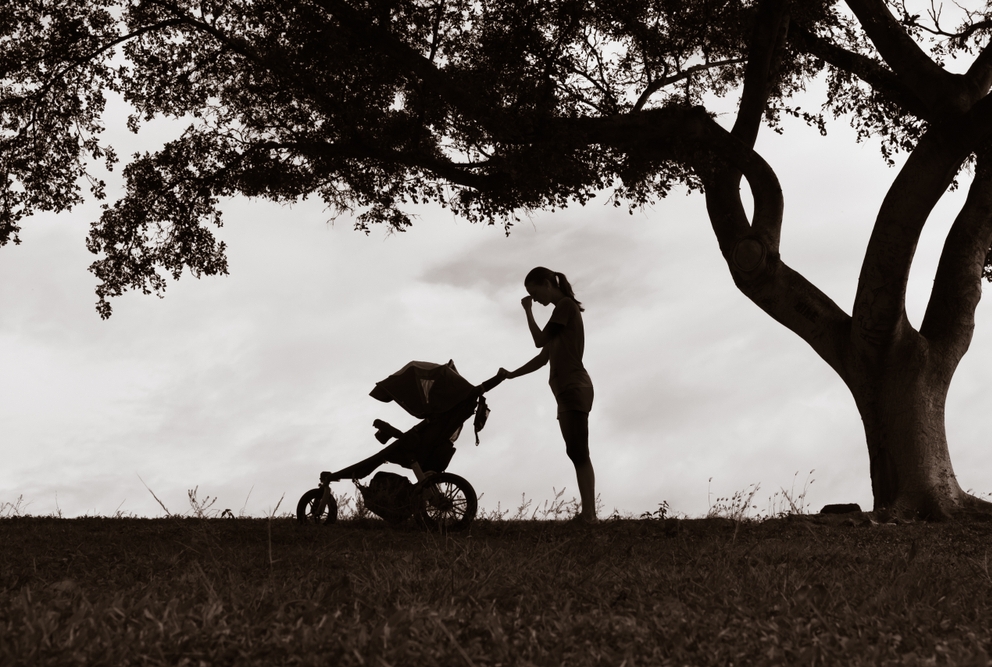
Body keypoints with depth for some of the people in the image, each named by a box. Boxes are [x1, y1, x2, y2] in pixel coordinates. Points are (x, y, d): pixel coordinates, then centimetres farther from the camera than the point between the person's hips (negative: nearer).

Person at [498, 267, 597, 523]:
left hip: (575, 389, -9)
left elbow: (540, 340, -7)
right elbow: (543, 358, 25)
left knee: (578, 453, -17)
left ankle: (589, 514, -24)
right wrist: (511, 374, 21)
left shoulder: (566, 305, -3)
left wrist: (528, 311, 4)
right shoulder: (561, 312, 24)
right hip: (567, 391, 9)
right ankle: (588, 514, -6)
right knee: (577, 454, 0)